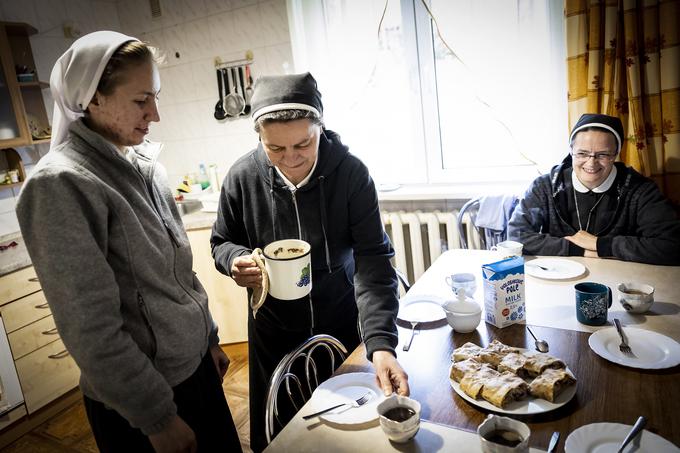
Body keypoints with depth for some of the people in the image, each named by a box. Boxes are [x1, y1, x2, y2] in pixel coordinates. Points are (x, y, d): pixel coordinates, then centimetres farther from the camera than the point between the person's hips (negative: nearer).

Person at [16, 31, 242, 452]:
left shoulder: (144, 164, 1)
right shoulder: (61, 184, -20)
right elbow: (91, 329, -21)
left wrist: (209, 336, 13)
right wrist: (159, 418, -16)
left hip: (195, 361, 6)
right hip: (139, 401, -6)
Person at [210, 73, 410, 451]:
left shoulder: (351, 172, -21)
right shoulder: (243, 177, -15)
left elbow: (374, 260, -24)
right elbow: (222, 242, 1)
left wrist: (381, 342, -35)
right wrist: (236, 260, -23)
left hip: (342, 322, -1)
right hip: (273, 327, 1)